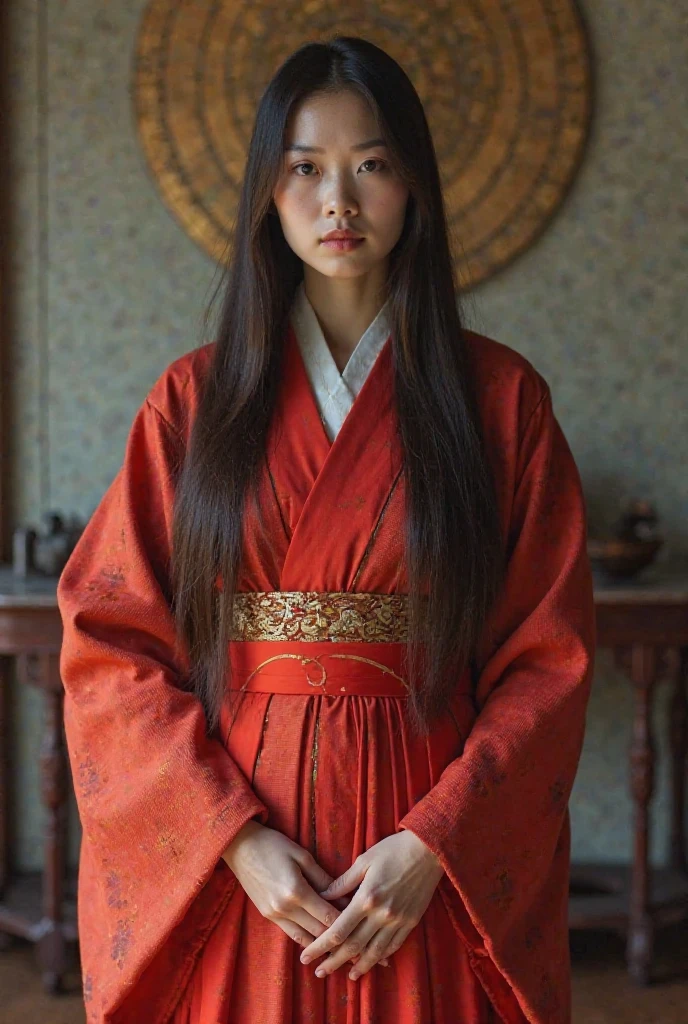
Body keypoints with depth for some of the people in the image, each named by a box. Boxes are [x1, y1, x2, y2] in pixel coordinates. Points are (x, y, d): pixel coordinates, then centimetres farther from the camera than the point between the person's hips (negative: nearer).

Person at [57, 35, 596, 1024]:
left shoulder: (500, 397, 0)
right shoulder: (195, 397, 2)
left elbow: (547, 660, -3)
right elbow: (110, 646, -2)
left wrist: (434, 844, -14)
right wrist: (235, 836, -12)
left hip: (433, 866, 0)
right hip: (229, 865, 1)